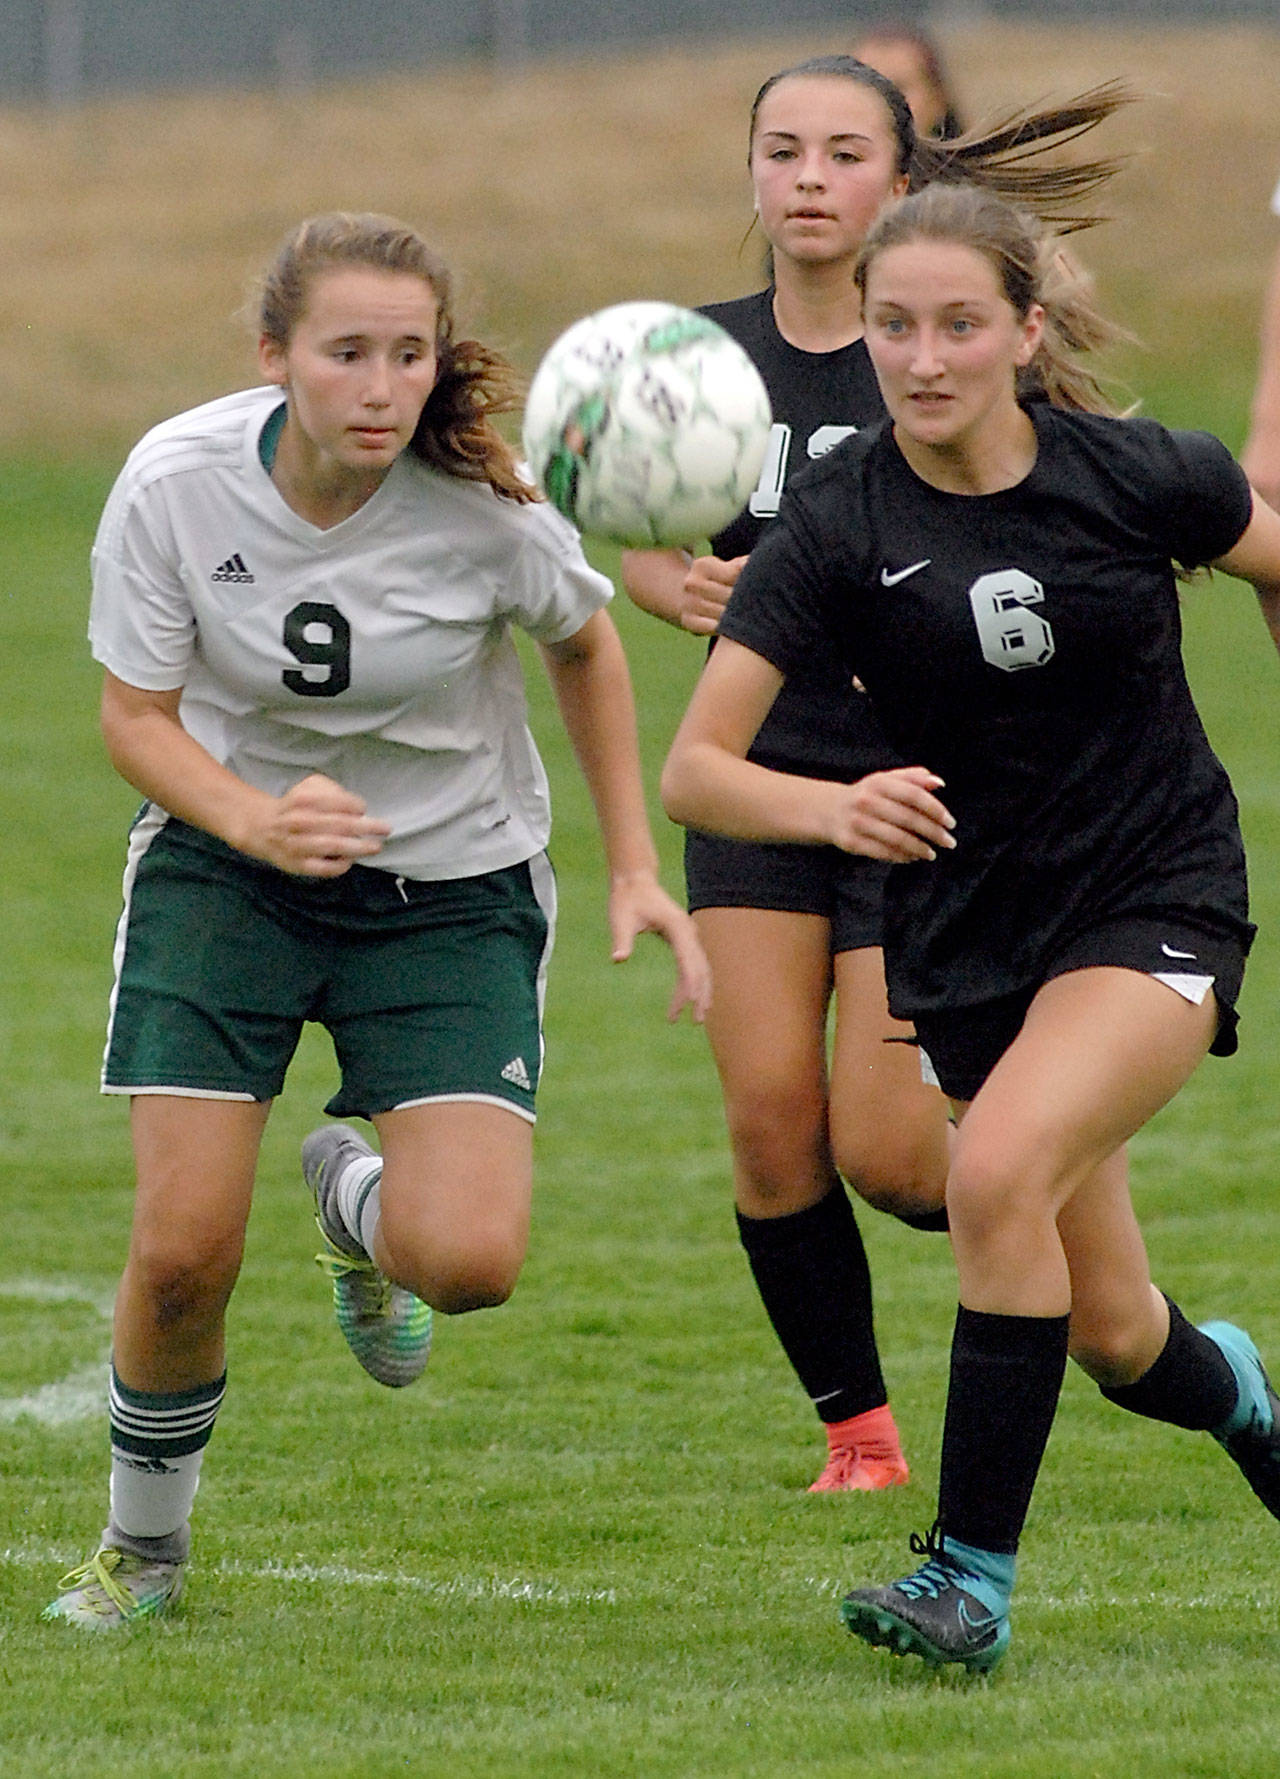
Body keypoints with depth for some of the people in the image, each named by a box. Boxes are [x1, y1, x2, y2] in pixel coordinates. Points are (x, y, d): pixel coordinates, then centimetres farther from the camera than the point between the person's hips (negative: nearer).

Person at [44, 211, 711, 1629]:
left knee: (469, 1261, -18)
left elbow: (582, 644, 2)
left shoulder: (485, 503, -20)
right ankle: (143, 1547, 18)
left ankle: (356, 1197, 22)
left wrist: (633, 867, 3)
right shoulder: (176, 481, -19)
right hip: (223, 864, 0)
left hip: (453, 885, 0)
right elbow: (136, 717, -9)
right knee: (183, 1252, -12)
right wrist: (256, 821, -28)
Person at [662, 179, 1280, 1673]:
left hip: (1159, 904, -2)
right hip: (967, 932, 2)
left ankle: (974, 1574, -21)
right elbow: (694, 772, -18)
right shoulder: (837, 526, -12)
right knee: (1112, 1337, 7)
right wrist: (837, 806, -37)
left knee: (1000, 1167, -29)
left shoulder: (1140, 475, -12)